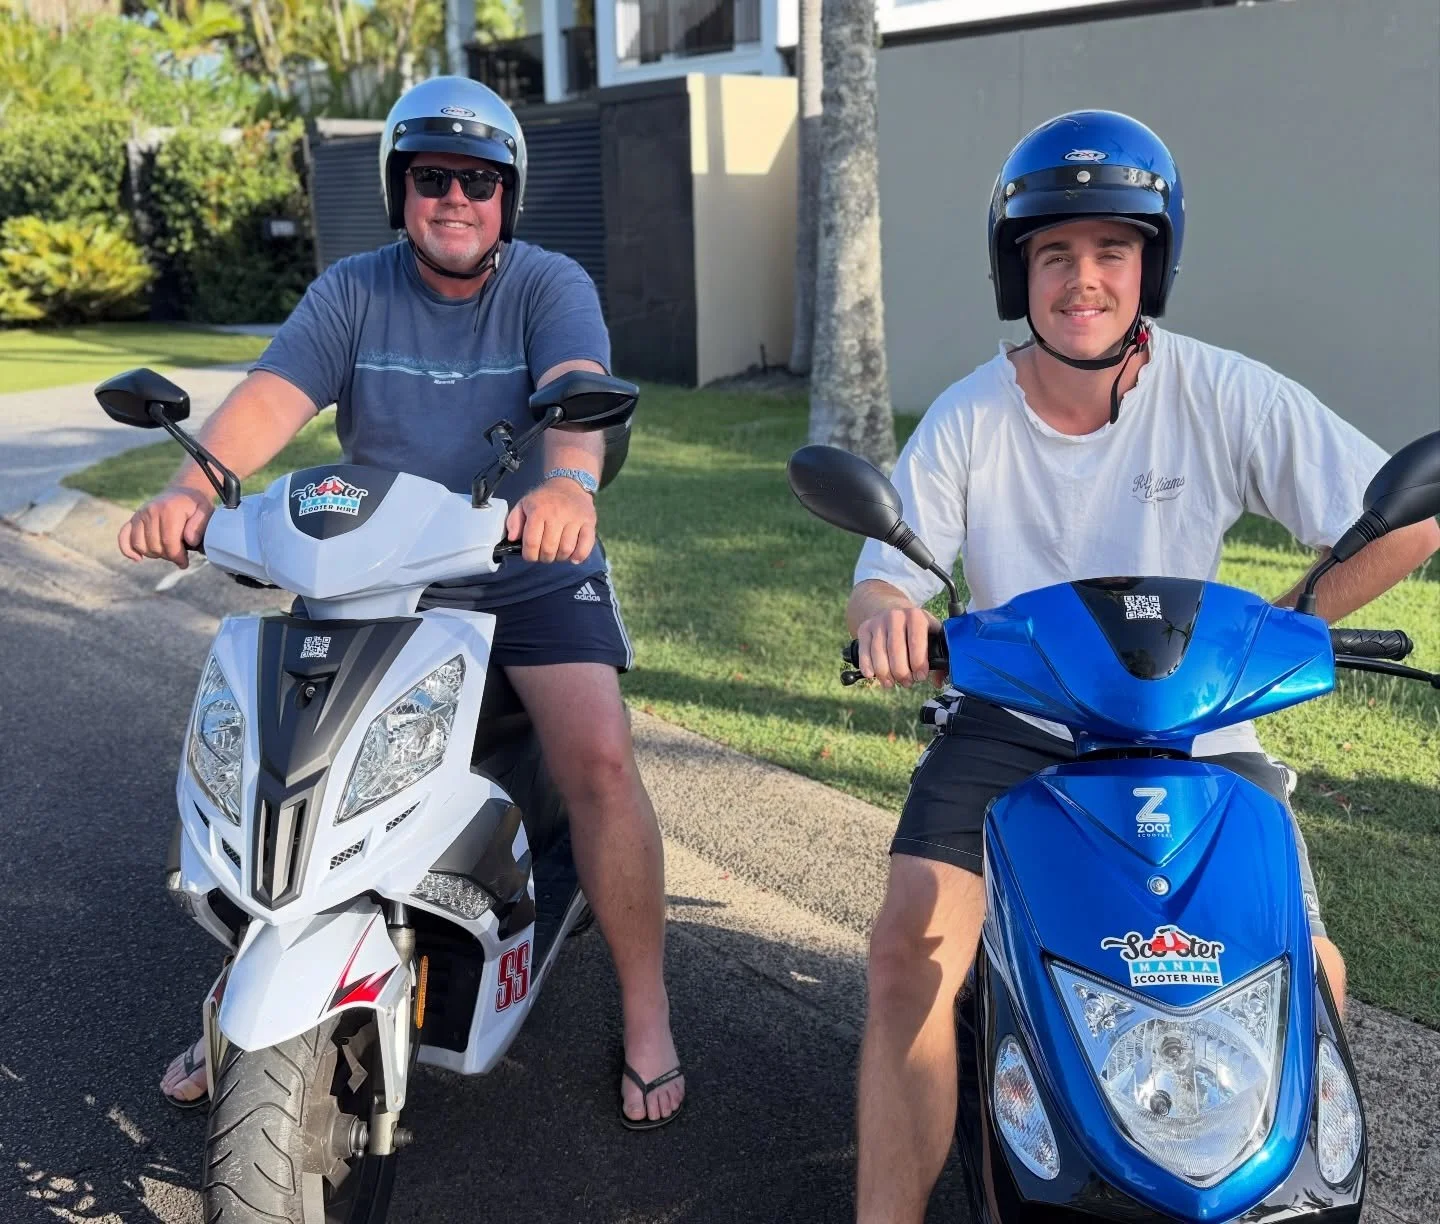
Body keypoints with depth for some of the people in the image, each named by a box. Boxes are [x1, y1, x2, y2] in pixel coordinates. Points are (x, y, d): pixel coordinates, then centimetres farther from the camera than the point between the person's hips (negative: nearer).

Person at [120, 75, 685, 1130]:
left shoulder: (551, 286, -6)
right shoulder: (352, 292, 2)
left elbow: (576, 388, -27)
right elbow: (271, 396, -13)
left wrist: (569, 483, -50)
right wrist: (192, 489, -34)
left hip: (534, 575, -3)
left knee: (601, 762, -21)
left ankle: (647, 1018, -2)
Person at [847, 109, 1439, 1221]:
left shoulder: (1227, 397, -8)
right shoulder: (967, 421, -5)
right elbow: (886, 579, -4)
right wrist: (884, 614, -29)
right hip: (1011, 723, 0)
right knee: (910, 951, -20)